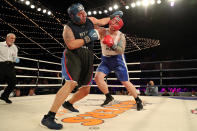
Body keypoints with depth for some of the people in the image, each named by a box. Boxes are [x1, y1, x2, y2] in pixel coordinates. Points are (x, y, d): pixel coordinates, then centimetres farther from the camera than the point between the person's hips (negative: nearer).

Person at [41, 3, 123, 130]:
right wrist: (88, 38, -19)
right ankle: (48, 117, -27)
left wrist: (112, 16, 36)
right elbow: (71, 45, -20)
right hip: (73, 56, -6)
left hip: (87, 59, 7)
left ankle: (68, 104, 38)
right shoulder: (68, 28, -6)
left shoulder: (90, 20, 11)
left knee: (85, 90, 11)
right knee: (71, 83, -29)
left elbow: (101, 22, 32)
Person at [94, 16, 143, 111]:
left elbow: (121, 50, -22)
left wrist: (112, 45, -37)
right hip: (105, 60, 3)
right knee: (97, 78, -16)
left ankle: (138, 101, 23)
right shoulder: (103, 32, -5)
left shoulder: (121, 36, -10)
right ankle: (109, 97, 8)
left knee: (125, 83, 0)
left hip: (118, 60, -2)